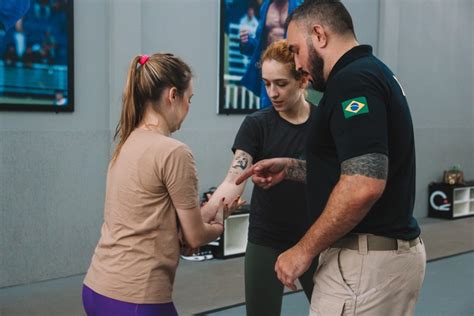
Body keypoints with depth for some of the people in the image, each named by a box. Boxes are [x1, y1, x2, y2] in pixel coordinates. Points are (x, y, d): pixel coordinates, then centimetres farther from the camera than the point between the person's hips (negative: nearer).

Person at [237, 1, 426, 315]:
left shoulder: (352, 79, -18)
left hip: (365, 260, -10)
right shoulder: (373, 72, 13)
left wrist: (304, 250, -17)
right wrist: (290, 168, 14)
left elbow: (363, 187, -28)